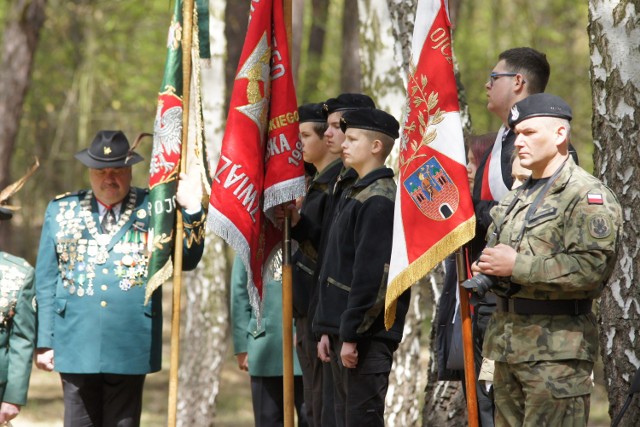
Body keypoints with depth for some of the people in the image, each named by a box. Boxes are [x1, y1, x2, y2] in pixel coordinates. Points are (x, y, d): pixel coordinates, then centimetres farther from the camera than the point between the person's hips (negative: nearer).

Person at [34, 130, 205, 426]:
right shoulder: (61, 210, 11)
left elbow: (187, 260, 2)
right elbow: (46, 281, 10)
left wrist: (191, 210, -12)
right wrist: (44, 342, 4)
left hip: (130, 347, -1)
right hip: (76, 345, 1)